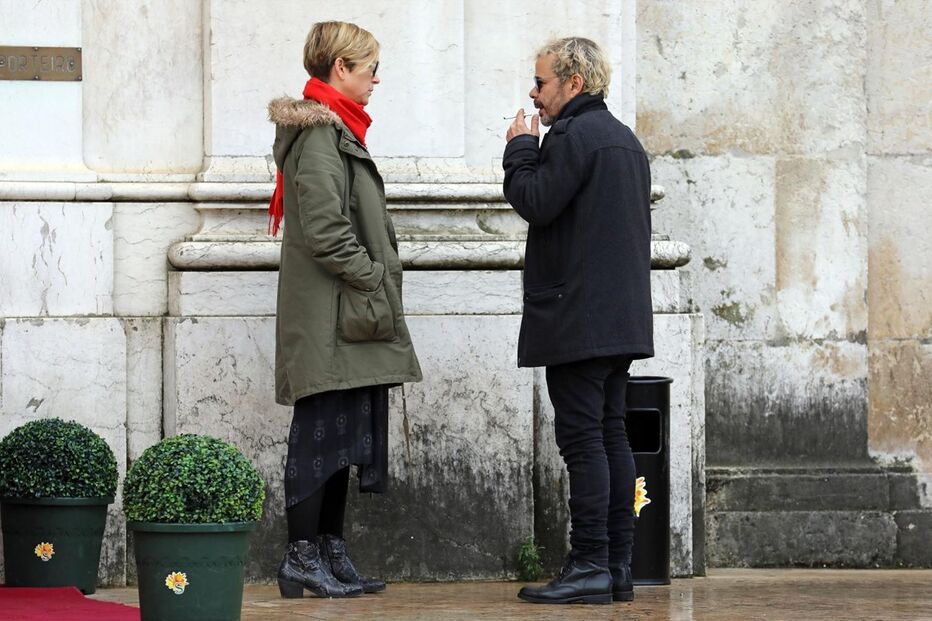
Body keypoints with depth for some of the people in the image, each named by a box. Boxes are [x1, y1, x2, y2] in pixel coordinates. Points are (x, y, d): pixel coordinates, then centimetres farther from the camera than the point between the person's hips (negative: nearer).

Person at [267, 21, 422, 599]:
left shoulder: (335, 128, 20)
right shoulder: (320, 132, -13)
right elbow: (323, 228, -20)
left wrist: (378, 279, 16)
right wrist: (373, 277, -15)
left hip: (347, 314, 10)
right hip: (332, 313, -10)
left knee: (340, 434, 10)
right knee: (323, 431, -9)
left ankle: (331, 556, 13)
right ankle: (302, 559, -7)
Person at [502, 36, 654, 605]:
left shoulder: (572, 136, -12)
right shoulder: (626, 140, 19)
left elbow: (535, 202, -16)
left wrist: (520, 149, -2)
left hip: (579, 318, -10)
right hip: (622, 317, 10)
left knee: (583, 438, -9)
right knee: (612, 436, 9)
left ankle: (590, 567, -11)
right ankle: (618, 566, 9)